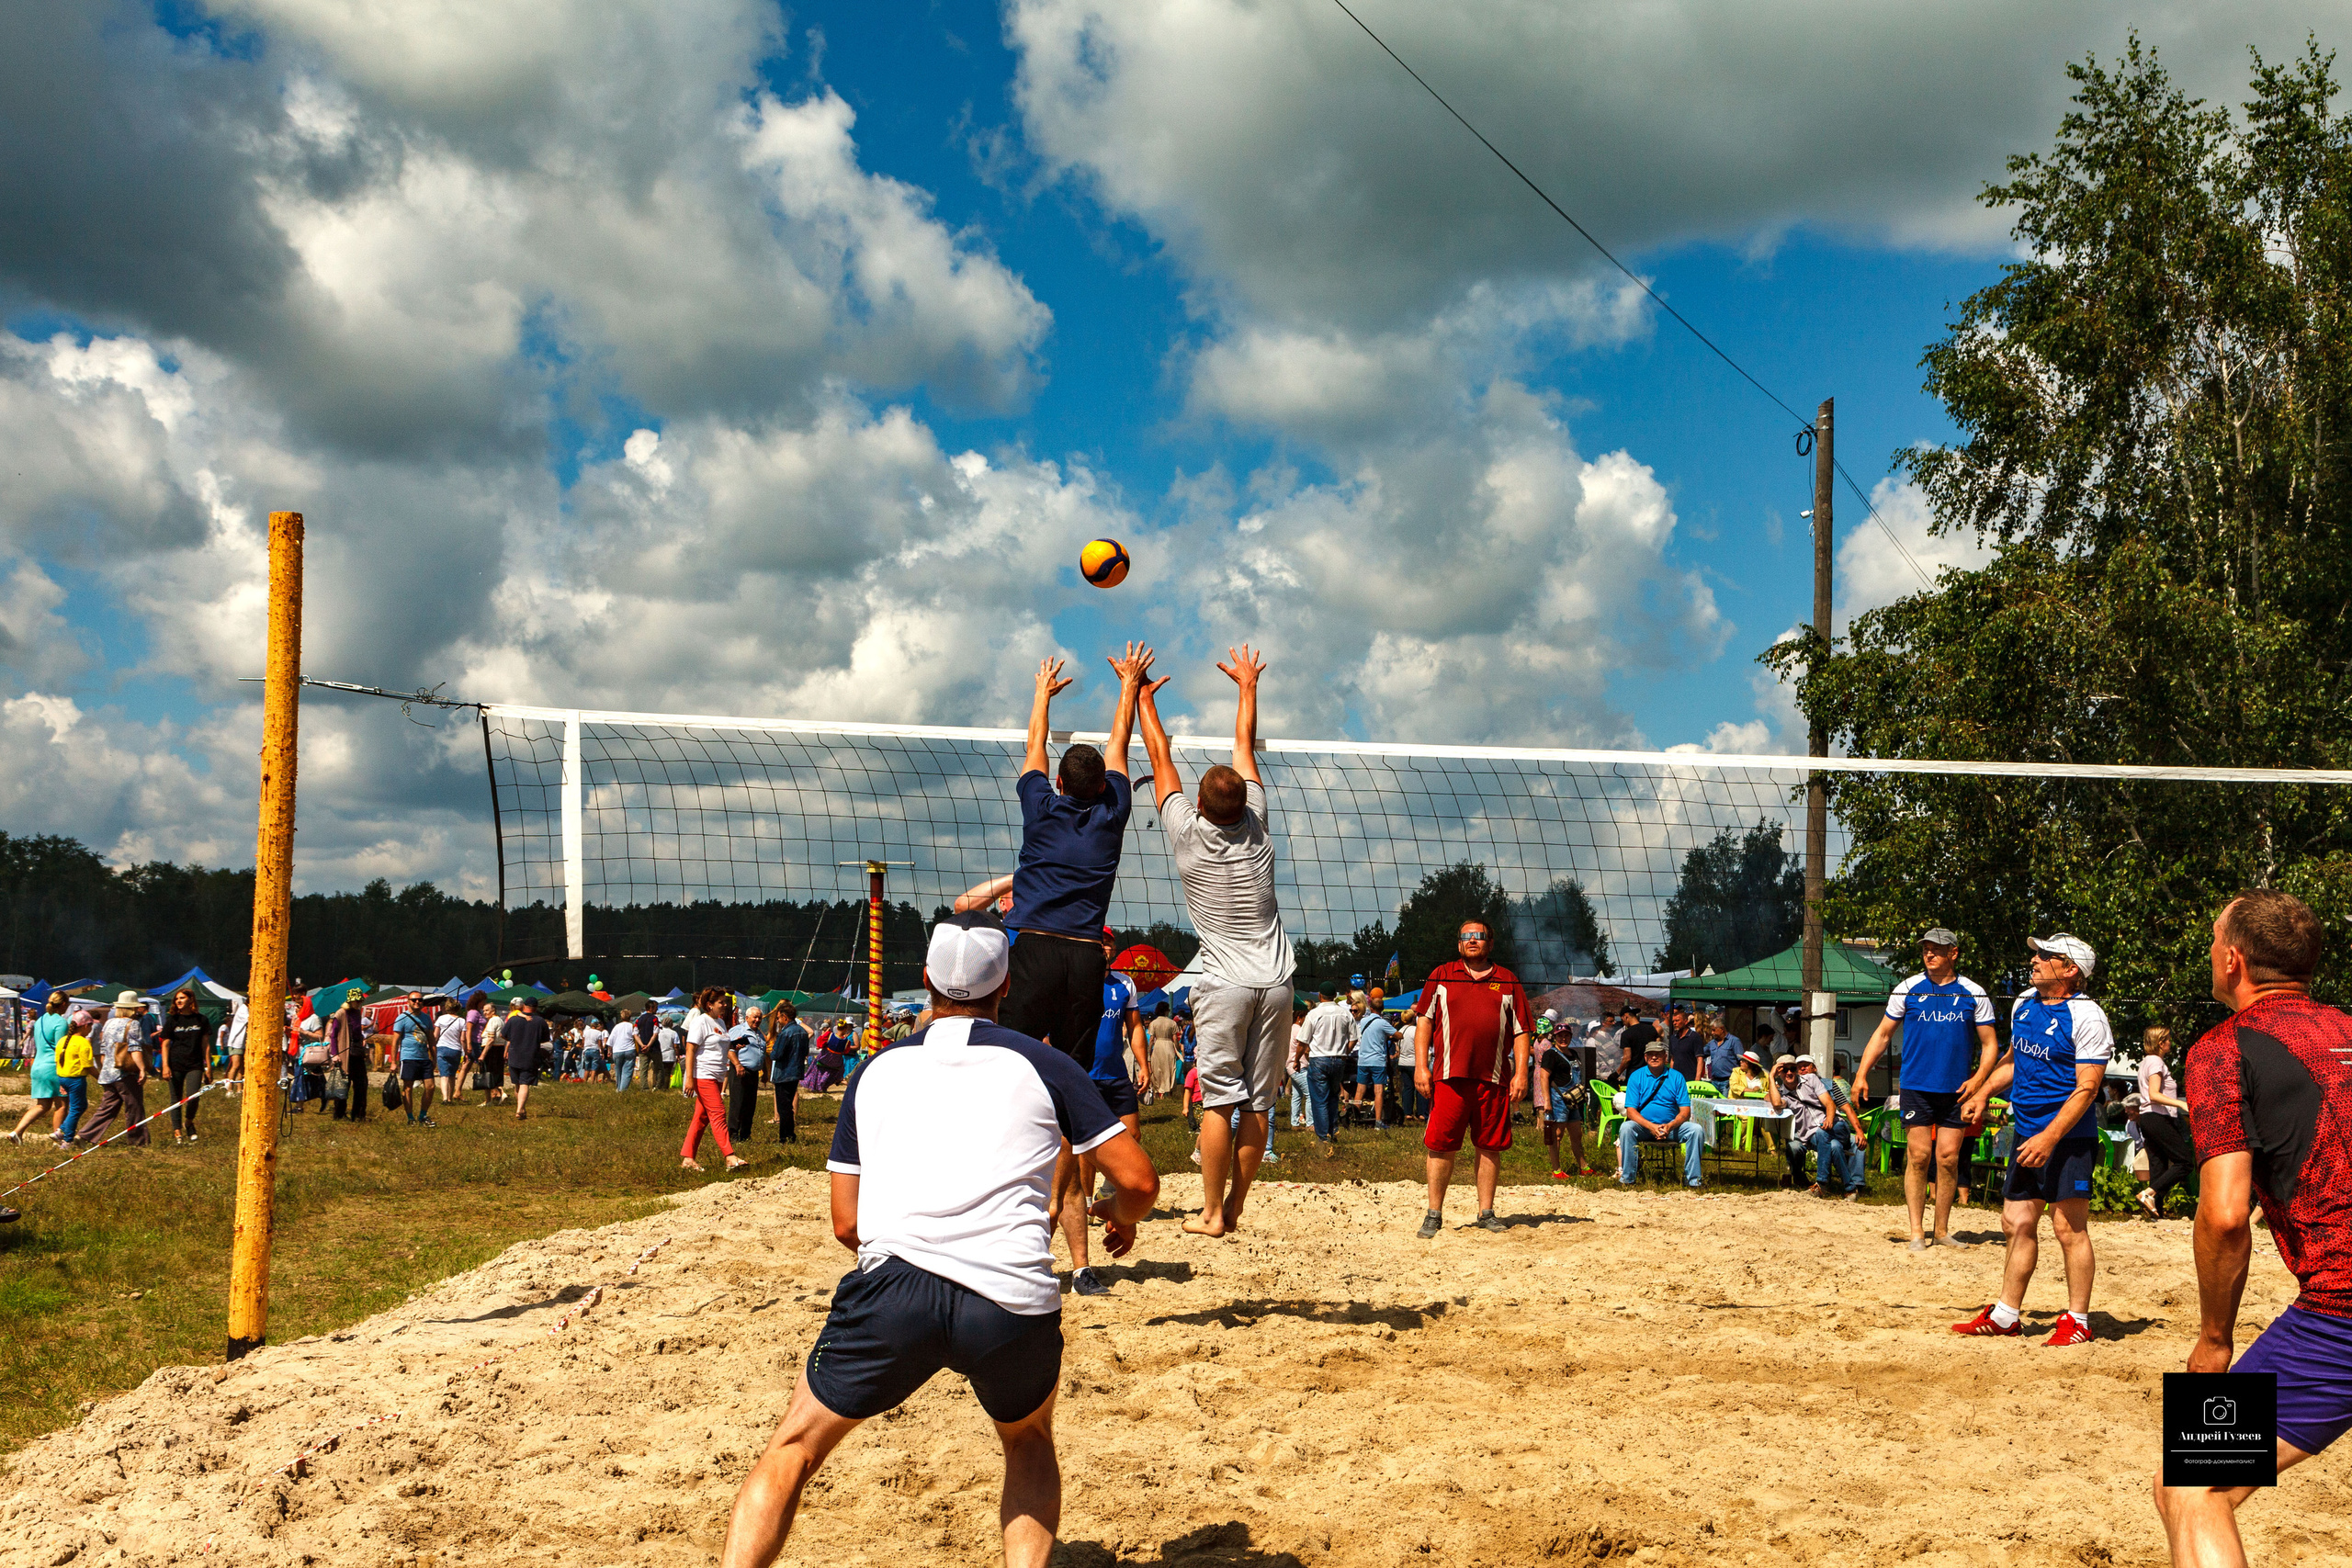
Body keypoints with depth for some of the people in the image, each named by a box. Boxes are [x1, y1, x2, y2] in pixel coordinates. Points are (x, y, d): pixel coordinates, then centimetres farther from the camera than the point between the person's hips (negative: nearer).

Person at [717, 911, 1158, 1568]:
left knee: (792, 1450, 18)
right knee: (1029, 1442, 29)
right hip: (1014, 1303, 0)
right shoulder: (1041, 1064, 14)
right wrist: (1121, 1216, 33)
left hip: (892, 1289, 0)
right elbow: (1139, 1180, 10)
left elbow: (846, 1225, 21)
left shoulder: (877, 1071, 21)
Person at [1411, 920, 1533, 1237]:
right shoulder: (1441, 976, 11)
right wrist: (1420, 1065, -2)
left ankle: (1486, 1212, 16)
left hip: (1494, 1079, 1)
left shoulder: (1507, 981, 12)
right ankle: (1434, 1215, 5)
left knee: (1491, 1147, 5)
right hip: (1449, 1076, -1)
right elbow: (1424, 1020, 8)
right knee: (1441, 1147, -3)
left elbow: (1521, 1031, 11)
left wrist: (1521, 1072, 1)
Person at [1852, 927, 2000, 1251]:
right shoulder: (1907, 990, 3)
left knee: (1948, 1158, 2)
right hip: (1916, 1087, -1)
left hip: (1956, 1090, 1)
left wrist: (1978, 1079, -9)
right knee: (1918, 1156, -4)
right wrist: (1862, 1073, -1)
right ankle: (1917, 1232, 1)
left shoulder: (1973, 994, 4)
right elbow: (1882, 1034, 9)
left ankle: (1941, 1230, 13)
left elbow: (1989, 1044, 7)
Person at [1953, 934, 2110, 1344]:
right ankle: (2005, 1315, 18)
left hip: (2068, 1138, -8)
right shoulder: (2024, 1004, 10)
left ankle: (2078, 1321, 5)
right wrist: (1985, 1091, 15)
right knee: (2017, 1223, 10)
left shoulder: (2086, 1017, -14)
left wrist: (2049, 1138, -24)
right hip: (2025, 1132, 8)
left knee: (2069, 1227, -5)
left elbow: (2086, 1089, -18)